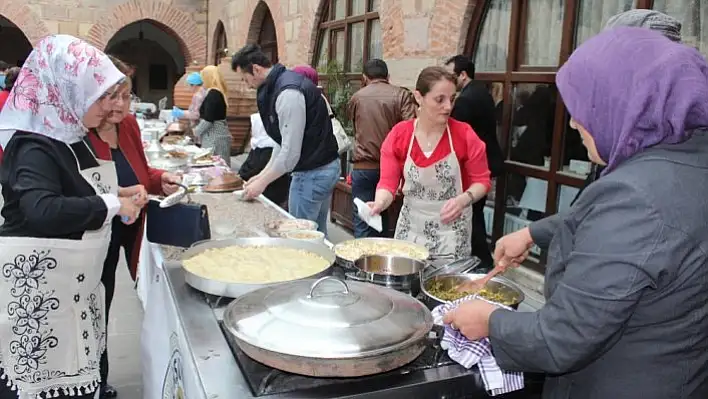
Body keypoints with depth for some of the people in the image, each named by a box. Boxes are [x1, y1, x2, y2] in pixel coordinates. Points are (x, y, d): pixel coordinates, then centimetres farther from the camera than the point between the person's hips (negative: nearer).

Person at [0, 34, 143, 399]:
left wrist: (115, 194, 6)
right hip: (38, 287, -9)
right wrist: (111, 205, -24)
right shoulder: (35, 147, -18)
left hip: (68, 281, 9)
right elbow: (43, 211, -35)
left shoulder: (66, 136, 11)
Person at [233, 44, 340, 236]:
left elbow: (291, 151, -22)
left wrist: (262, 182, -11)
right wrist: (263, 174, 14)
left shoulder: (288, 92, -21)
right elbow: (284, 141, 16)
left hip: (313, 173, -10)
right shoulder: (282, 84, 10)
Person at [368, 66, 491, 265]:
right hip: (410, 227, 2)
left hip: (451, 231, -2)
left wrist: (463, 200, -22)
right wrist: (379, 203, -27)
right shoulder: (398, 135, -6)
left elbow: (482, 180, -2)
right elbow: (388, 182, -6)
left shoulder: (464, 135, -10)